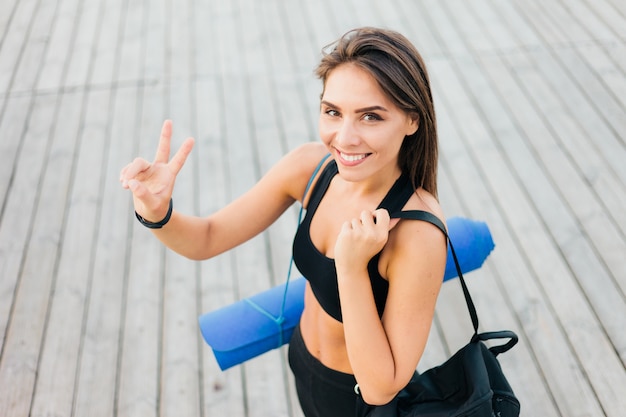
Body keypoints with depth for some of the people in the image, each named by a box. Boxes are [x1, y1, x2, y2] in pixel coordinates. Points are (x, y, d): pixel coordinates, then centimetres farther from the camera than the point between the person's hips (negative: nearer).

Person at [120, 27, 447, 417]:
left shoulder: (418, 233, -36)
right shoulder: (311, 165, -19)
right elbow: (208, 239, -10)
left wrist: (352, 267, -40)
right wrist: (157, 213, -31)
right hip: (302, 359, 6)